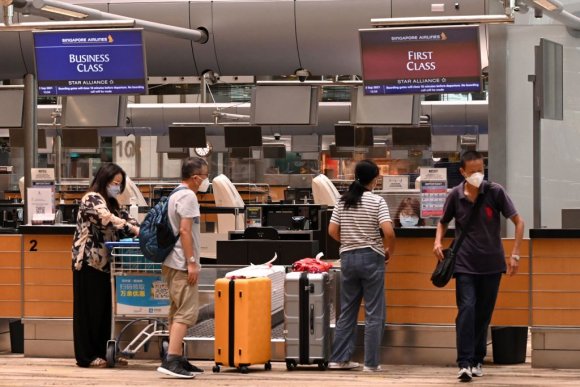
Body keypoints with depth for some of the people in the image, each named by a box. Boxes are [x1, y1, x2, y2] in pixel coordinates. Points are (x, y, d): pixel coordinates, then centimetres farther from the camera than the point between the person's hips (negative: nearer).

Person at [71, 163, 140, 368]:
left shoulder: (110, 202, 19)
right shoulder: (92, 199, -11)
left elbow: (123, 218, 13)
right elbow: (108, 219, -25)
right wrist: (134, 229, -30)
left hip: (104, 262, 9)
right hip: (89, 260, -9)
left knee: (105, 308, 9)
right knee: (89, 308, -4)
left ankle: (103, 352, 15)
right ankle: (87, 356, 0)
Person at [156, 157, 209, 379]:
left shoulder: (175, 195, 18)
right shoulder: (188, 196, -13)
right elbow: (184, 231, -20)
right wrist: (192, 262, -20)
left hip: (172, 263, 10)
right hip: (182, 264, -10)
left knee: (178, 312, 13)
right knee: (186, 312, -12)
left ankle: (178, 359, 17)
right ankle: (171, 361, -19)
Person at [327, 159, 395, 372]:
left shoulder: (343, 201, 4)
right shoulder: (377, 201, -10)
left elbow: (332, 231, 4)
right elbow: (388, 232, -18)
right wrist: (389, 251, -2)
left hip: (347, 258, 5)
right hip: (371, 258, -5)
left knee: (347, 311, 12)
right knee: (374, 314, 2)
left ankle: (339, 358, 12)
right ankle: (371, 362, 2)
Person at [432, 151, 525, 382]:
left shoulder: (495, 192, -6)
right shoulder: (455, 196, -2)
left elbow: (518, 221, -1)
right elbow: (443, 222, 17)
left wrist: (515, 254, -8)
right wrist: (438, 241, -3)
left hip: (491, 265, 1)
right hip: (465, 265, -1)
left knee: (484, 314, 8)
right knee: (466, 309, -15)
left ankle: (477, 361, 22)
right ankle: (464, 363, -18)